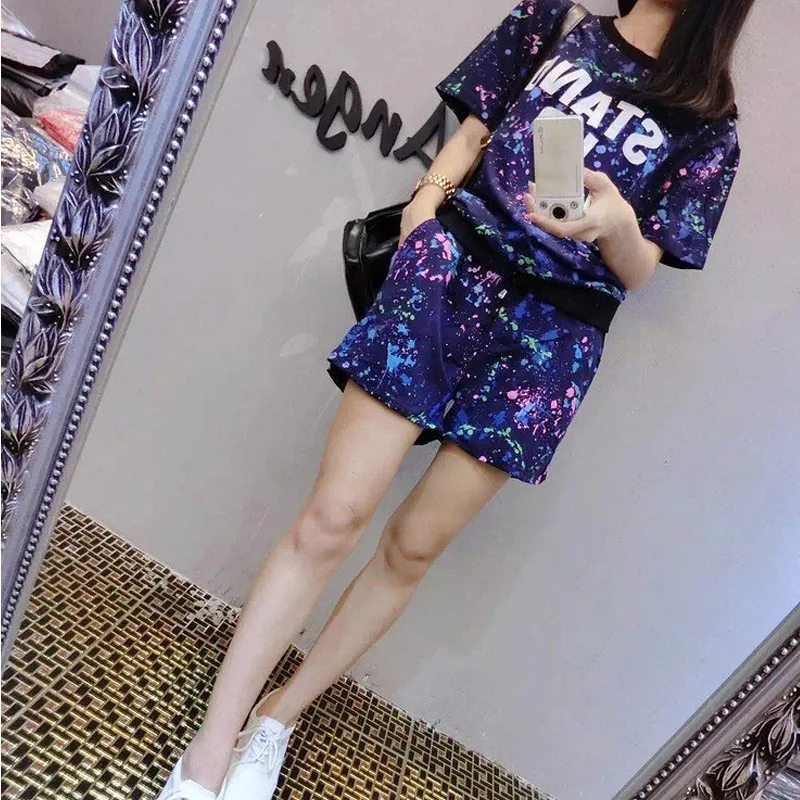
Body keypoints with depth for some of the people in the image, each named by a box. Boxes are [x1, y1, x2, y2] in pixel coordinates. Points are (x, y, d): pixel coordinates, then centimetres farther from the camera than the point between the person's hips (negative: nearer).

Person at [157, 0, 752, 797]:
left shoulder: (708, 122, 12)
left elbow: (639, 269, 6)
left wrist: (615, 222, -16)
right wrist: (428, 197, -1)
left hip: (550, 333, 1)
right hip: (455, 266, 0)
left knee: (413, 547, 2)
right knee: (332, 515, -9)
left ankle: (275, 722, 25)